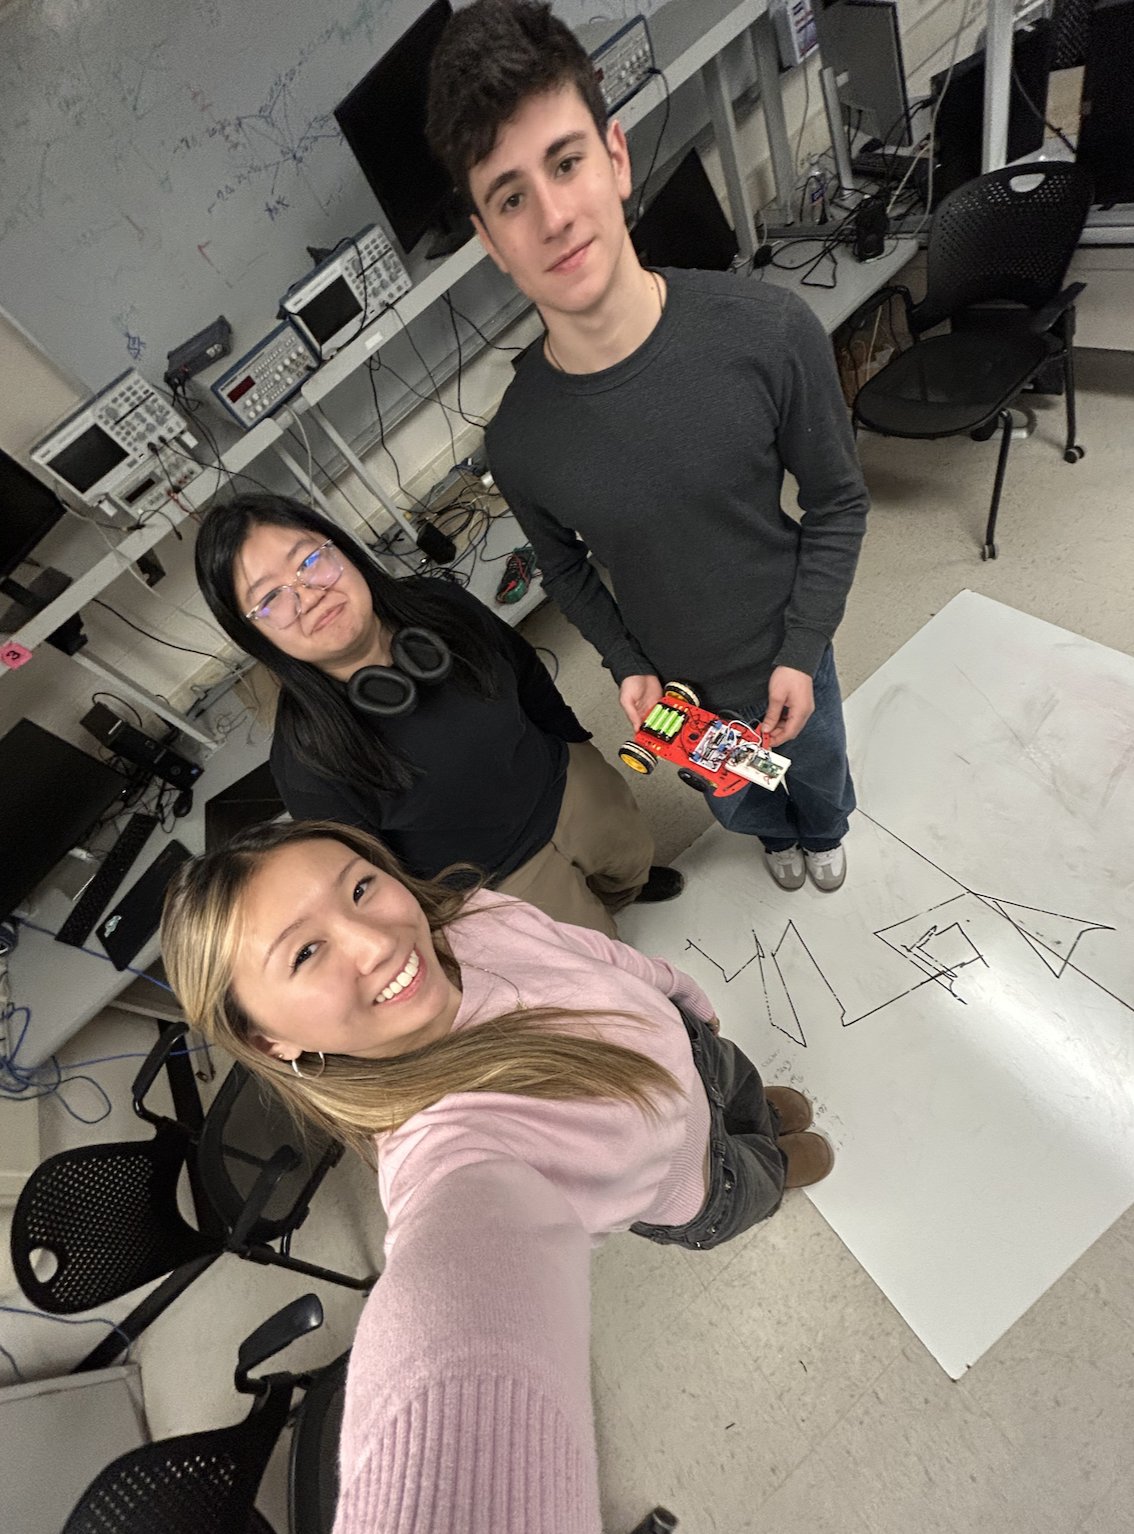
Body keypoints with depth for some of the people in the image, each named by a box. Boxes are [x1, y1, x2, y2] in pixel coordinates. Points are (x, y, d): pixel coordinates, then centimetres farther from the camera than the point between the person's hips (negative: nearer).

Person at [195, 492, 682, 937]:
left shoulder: (438, 603, -20)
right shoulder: (308, 763, -33)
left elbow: (525, 670, -1)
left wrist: (574, 739, 12)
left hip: (565, 783, 5)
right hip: (503, 881, -3)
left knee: (633, 858, 33)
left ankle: (628, 886, 71)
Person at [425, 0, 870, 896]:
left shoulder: (771, 333, -25)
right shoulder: (519, 442, -21)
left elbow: (839, 502, -12)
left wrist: (803, 653, -15)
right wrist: (627, 664, -8)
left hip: (787, 656, 0)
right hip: (679, 685, 1)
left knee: (821, 775, 31)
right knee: (740, 808, 30)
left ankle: (824, 833, 72)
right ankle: (780, 835, 72)